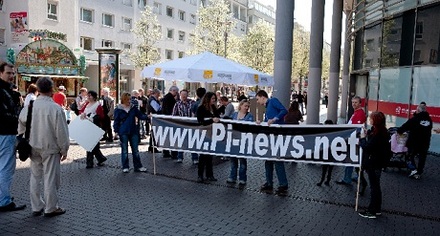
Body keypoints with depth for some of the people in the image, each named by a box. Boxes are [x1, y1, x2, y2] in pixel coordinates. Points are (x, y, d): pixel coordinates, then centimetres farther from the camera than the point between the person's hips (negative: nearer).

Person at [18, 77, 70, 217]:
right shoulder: (56, 108, -17)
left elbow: (21, 126, 7)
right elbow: (61, 132, -13)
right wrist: (64, 149, -2)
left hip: (34, 147, 5)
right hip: (50, 148, -5)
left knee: (35, 177, 15)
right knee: (50, 178, 4)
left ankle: (36, 207, 23)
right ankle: (50, 208, 13)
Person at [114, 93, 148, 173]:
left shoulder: (133, 108, 3)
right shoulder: (118, 110, -4)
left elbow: (140, 115, 4)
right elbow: (116, 121, 0)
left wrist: (147, 116, -13)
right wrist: (116, 131, -5)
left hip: (134, 131, 3)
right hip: (123, 133, -3)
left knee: (135, 150, 7)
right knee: (124, 150, 6)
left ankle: (138, 166, 15)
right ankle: (125, 167, 17)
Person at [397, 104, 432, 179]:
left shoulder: (415, 119, -15)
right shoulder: (429, 119, 2)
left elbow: (405, 126, -13)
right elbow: (429, 131, 9)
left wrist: (399, 131, 3)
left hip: (414, 143, -4)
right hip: (425, 143, 4)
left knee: (411, 156, 14)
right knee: (422, 159, 13)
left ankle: (414, 170, -1)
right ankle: (418, 173, 19)